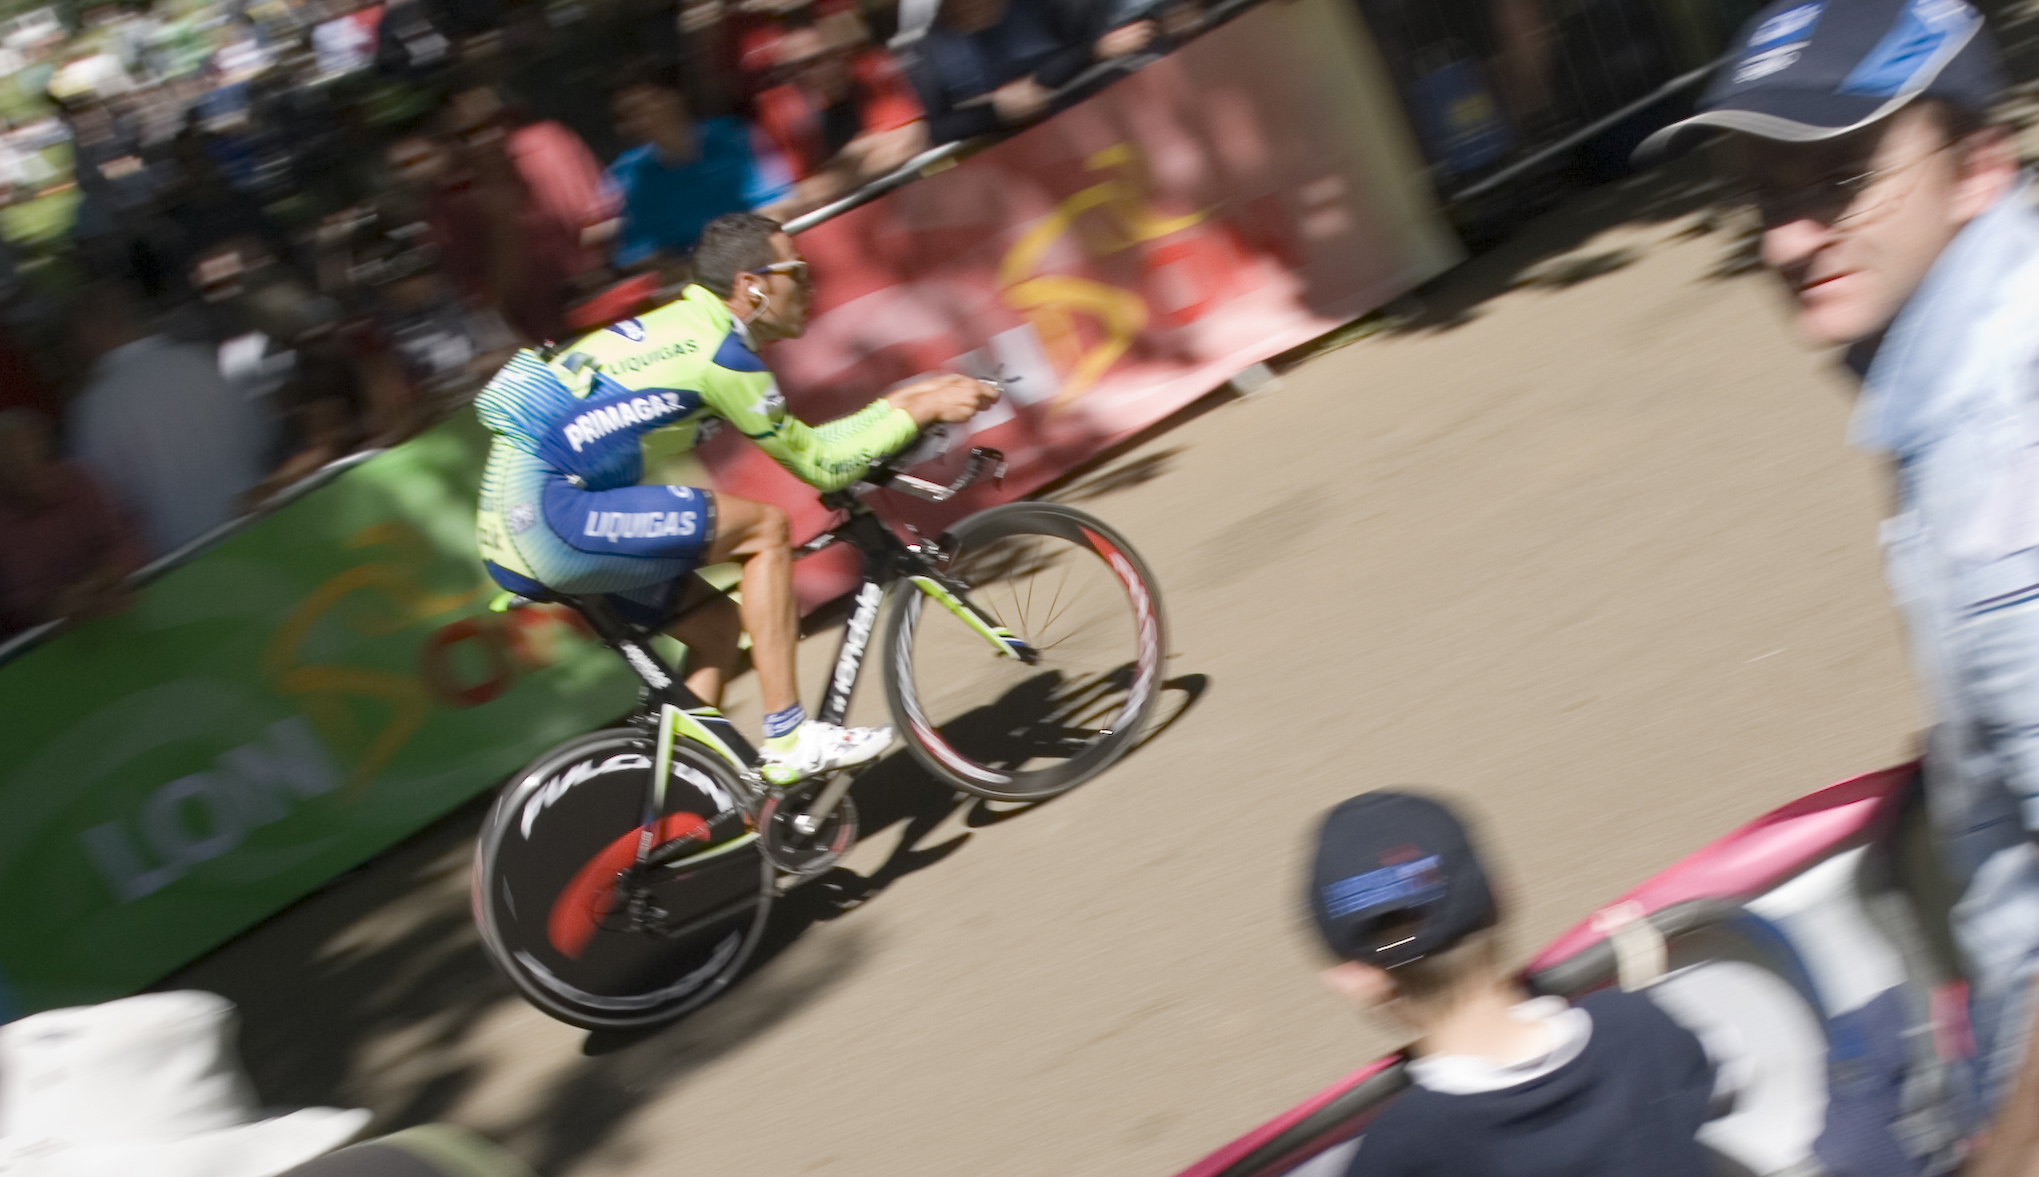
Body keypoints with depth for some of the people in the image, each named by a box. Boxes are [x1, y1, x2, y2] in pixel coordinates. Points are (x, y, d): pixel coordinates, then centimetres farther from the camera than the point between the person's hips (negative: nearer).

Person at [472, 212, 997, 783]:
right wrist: (924, 410, 3)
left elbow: (797, 441, 24)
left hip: (514, 527, 10)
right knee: (764, 528, -9)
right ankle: (789, 741, -6)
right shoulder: (719, 354, -10)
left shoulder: (686, 326, 19)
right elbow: (818, 464, -3)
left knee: (717, 625, 14)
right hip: (547, 508, -10)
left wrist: (904, 402, 22)